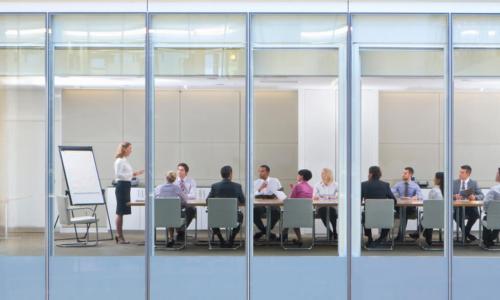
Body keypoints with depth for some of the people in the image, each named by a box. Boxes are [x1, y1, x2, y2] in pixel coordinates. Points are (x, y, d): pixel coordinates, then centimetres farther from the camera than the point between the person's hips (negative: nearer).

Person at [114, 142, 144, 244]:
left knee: (121, 212, 13)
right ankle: (120, 237, -1)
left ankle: (118, 235, 19)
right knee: (120, 212, -5)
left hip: (125, 186, 10)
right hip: (122, 186, -10)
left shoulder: (125, 160, 16)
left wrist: (134, 174, 11)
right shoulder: (120, 161, -13)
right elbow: (118, 174, -21)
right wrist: (132, 174, -22)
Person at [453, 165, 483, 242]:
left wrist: (474, 197, -20)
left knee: (476, 214, -32)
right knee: (455, 214, -34)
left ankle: (465, 233, -9)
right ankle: (467, 234, -12)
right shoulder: (454, 182, 11)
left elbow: (481, 195, 2)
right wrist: (454, 196, -17)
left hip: (470, 206, 0)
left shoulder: (474, 183, 10)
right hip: (458, 206, 0)